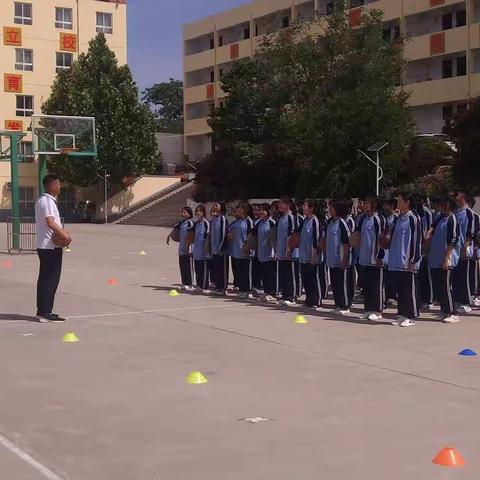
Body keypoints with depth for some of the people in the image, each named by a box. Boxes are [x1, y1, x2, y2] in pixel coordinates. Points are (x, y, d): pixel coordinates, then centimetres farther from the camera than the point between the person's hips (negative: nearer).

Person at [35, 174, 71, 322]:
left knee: (45, 279, 13)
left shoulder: (41, 200, 16)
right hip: (51, 247, -10)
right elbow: (50, 222, -26)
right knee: (51, 279, -6)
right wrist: (65, 236, -24)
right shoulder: (48, 201, -15)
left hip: (44, 246, 10)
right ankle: (45, 312, -4)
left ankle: (42, 311, 18)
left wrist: (61, 233, 10)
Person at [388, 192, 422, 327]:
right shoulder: (398, 219, 15)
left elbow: (416, 240, -12)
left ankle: (411, 317, 4)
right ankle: (402, 315, 19)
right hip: (396, 262, 8)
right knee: (399, 289, 11)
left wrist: (413, 260, -15)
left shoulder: (413, 218, -9)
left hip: (407, 262, -8)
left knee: (409, 290, -2)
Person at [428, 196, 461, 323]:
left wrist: (446, 258, -19)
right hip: (435, 260, 8)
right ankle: (444, 311, 19)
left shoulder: (451, 219, -11)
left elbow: (452, 241, -16)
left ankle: (452, 314, 1)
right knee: (437, 288, 10)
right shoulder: (440, 219, 13)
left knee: (445, 288, -5)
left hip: (445, 261, -8)